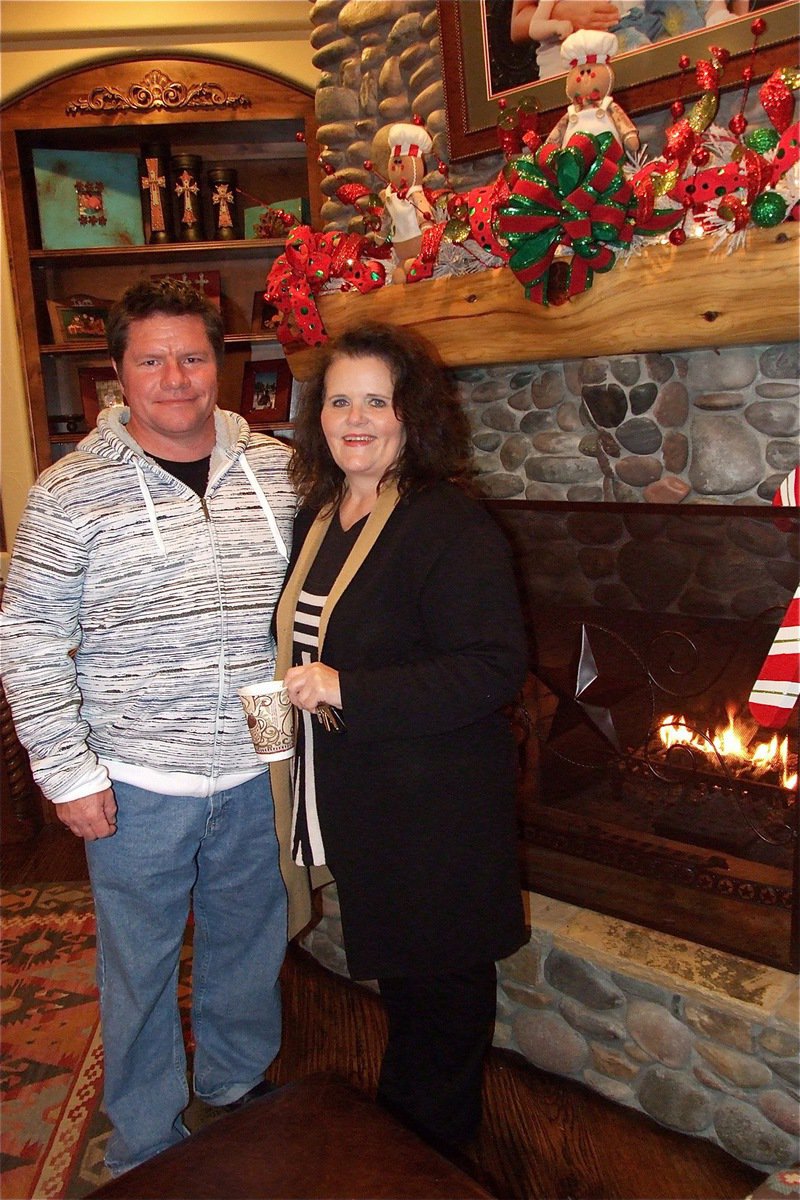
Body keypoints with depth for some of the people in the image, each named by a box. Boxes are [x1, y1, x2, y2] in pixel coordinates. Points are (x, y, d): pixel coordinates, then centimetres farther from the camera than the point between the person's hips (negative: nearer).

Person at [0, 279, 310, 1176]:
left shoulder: (277, 471, 1)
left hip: (258, 774, 3)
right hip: (136, 786, -3)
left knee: (249, 950, 22)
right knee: (141, 969, 15)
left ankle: (239, 1091, 49)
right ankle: (147, 1148, 39)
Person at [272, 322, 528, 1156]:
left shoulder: (450, 526, -20)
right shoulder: (318, 518, 7)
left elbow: (496, 667, -26)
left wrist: (347, 689, -28)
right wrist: (291, 689, 4)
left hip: (436, 808, -7)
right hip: (356, 799, 8)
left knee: (437, 979, 12)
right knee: (396, 970, 25)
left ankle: (436, 1161, 36)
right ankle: (397, 1126, 48)